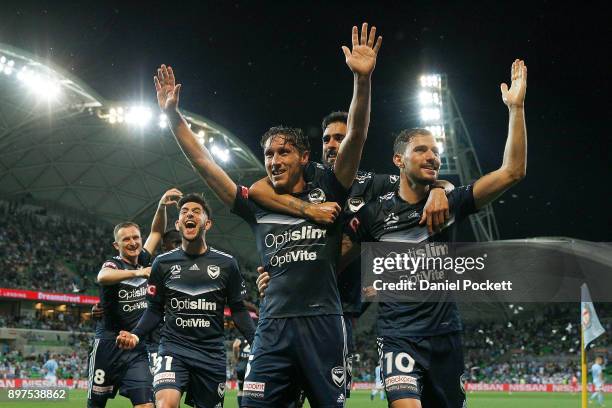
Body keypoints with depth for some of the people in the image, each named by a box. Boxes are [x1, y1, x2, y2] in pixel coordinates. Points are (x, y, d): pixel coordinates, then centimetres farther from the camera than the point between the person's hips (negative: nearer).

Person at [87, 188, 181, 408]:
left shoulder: (143, 261, 9)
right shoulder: (113, 264, -7)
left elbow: (157, 232, 18)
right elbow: (103, 276, -32)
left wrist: (162, 206, 0)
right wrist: (136, 273, -44)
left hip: (139, 348, 4)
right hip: (109, 346, -4)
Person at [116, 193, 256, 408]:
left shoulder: (226, 263, 4)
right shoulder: (163, 262, 5)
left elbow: (238, 310, 8)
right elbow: (155, 310, 9)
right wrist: (136, 335, -9)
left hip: (212, 353, 2)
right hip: (173, 348, -1)